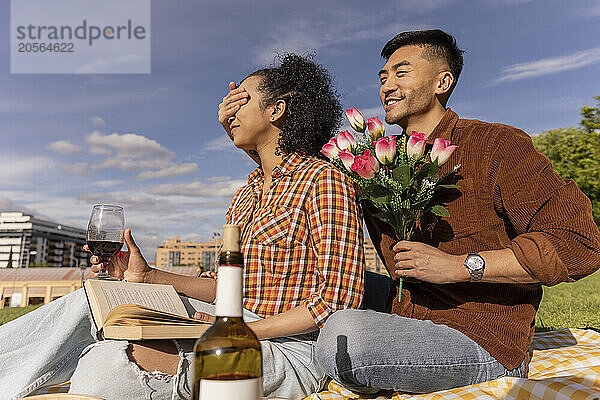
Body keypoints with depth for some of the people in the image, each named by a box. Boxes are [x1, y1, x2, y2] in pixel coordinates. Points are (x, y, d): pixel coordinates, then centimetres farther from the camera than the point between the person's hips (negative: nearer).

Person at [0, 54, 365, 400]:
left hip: (290, 350, -7)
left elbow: (338, 299, -16)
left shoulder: (323, 179, -11)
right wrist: (149, 277, 2)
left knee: (113, 360, -22)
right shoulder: (250, 191, 13)